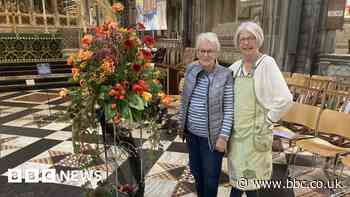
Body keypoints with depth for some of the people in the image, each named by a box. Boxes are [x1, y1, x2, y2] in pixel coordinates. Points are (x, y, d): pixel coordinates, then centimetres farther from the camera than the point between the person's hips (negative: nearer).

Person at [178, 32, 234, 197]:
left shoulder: (226, 75, -14)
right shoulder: (190, 69, 0)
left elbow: (229, 110, -12)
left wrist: (223, 136, -15)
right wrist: (181, 122, 9)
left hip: (211, 136, -5)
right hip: (191, 132, 5)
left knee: (210, 175, 12)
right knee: (195, 169, 24)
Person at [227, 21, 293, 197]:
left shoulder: (267, 63, -13)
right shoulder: (236, 66, 4)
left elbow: (285, 99, -20)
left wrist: (268, 120, -11)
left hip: (255, 132, -5)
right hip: (236, 130, 5)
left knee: (248, 178, 8)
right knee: (236, 174, 19)